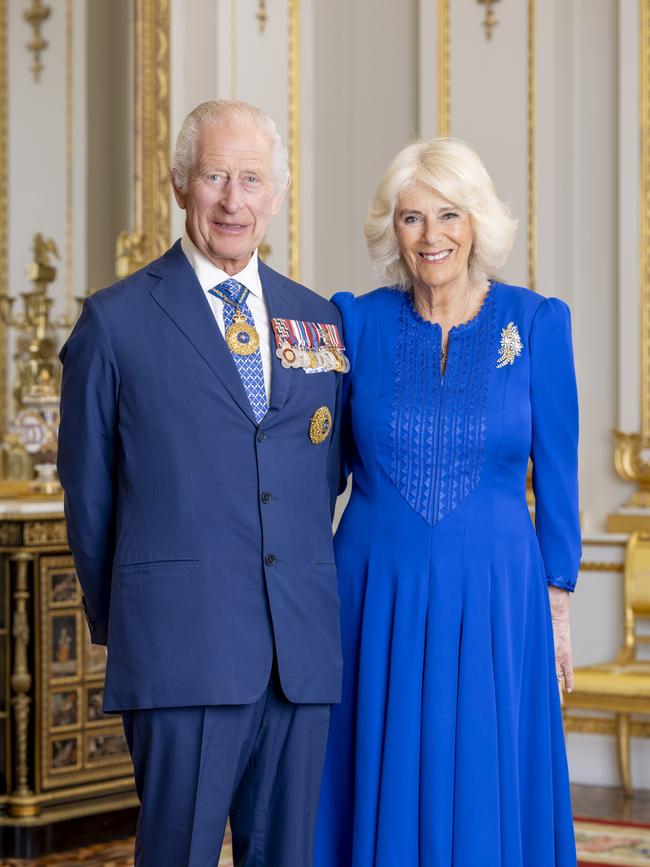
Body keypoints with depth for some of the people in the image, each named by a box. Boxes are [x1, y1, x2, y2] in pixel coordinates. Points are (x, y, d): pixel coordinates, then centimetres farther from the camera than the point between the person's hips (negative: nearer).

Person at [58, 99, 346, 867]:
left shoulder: (319, 321, 13)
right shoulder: (117, 322, 1)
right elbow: (88, 494, 6)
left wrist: (309, 599, 13)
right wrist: (119, 623, 11)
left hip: (304, 652, 4)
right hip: (184, 654, -4)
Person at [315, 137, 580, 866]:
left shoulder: (537, 323, -1)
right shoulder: (358, 322, 2)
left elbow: (555, 474, 3)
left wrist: (558, 605, 4)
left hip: (492, 602, -1)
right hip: (378, 598, 1)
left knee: (487, 801, 5)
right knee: (380, 797, 7)